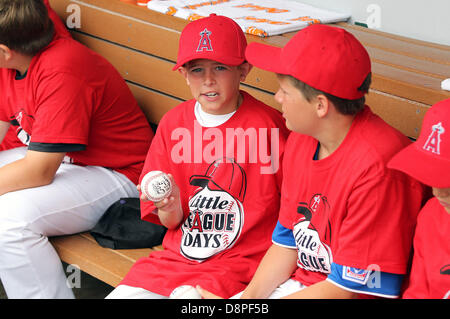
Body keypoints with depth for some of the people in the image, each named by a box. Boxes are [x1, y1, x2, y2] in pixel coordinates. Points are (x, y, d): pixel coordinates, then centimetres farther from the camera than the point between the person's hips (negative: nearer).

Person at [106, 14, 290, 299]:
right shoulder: (173, 123, 5)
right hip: (178, 255, 5)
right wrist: (171, 208, -14)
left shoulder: (268, 126, -9)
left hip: (239, 264, -5)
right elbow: (171, 223, 9)